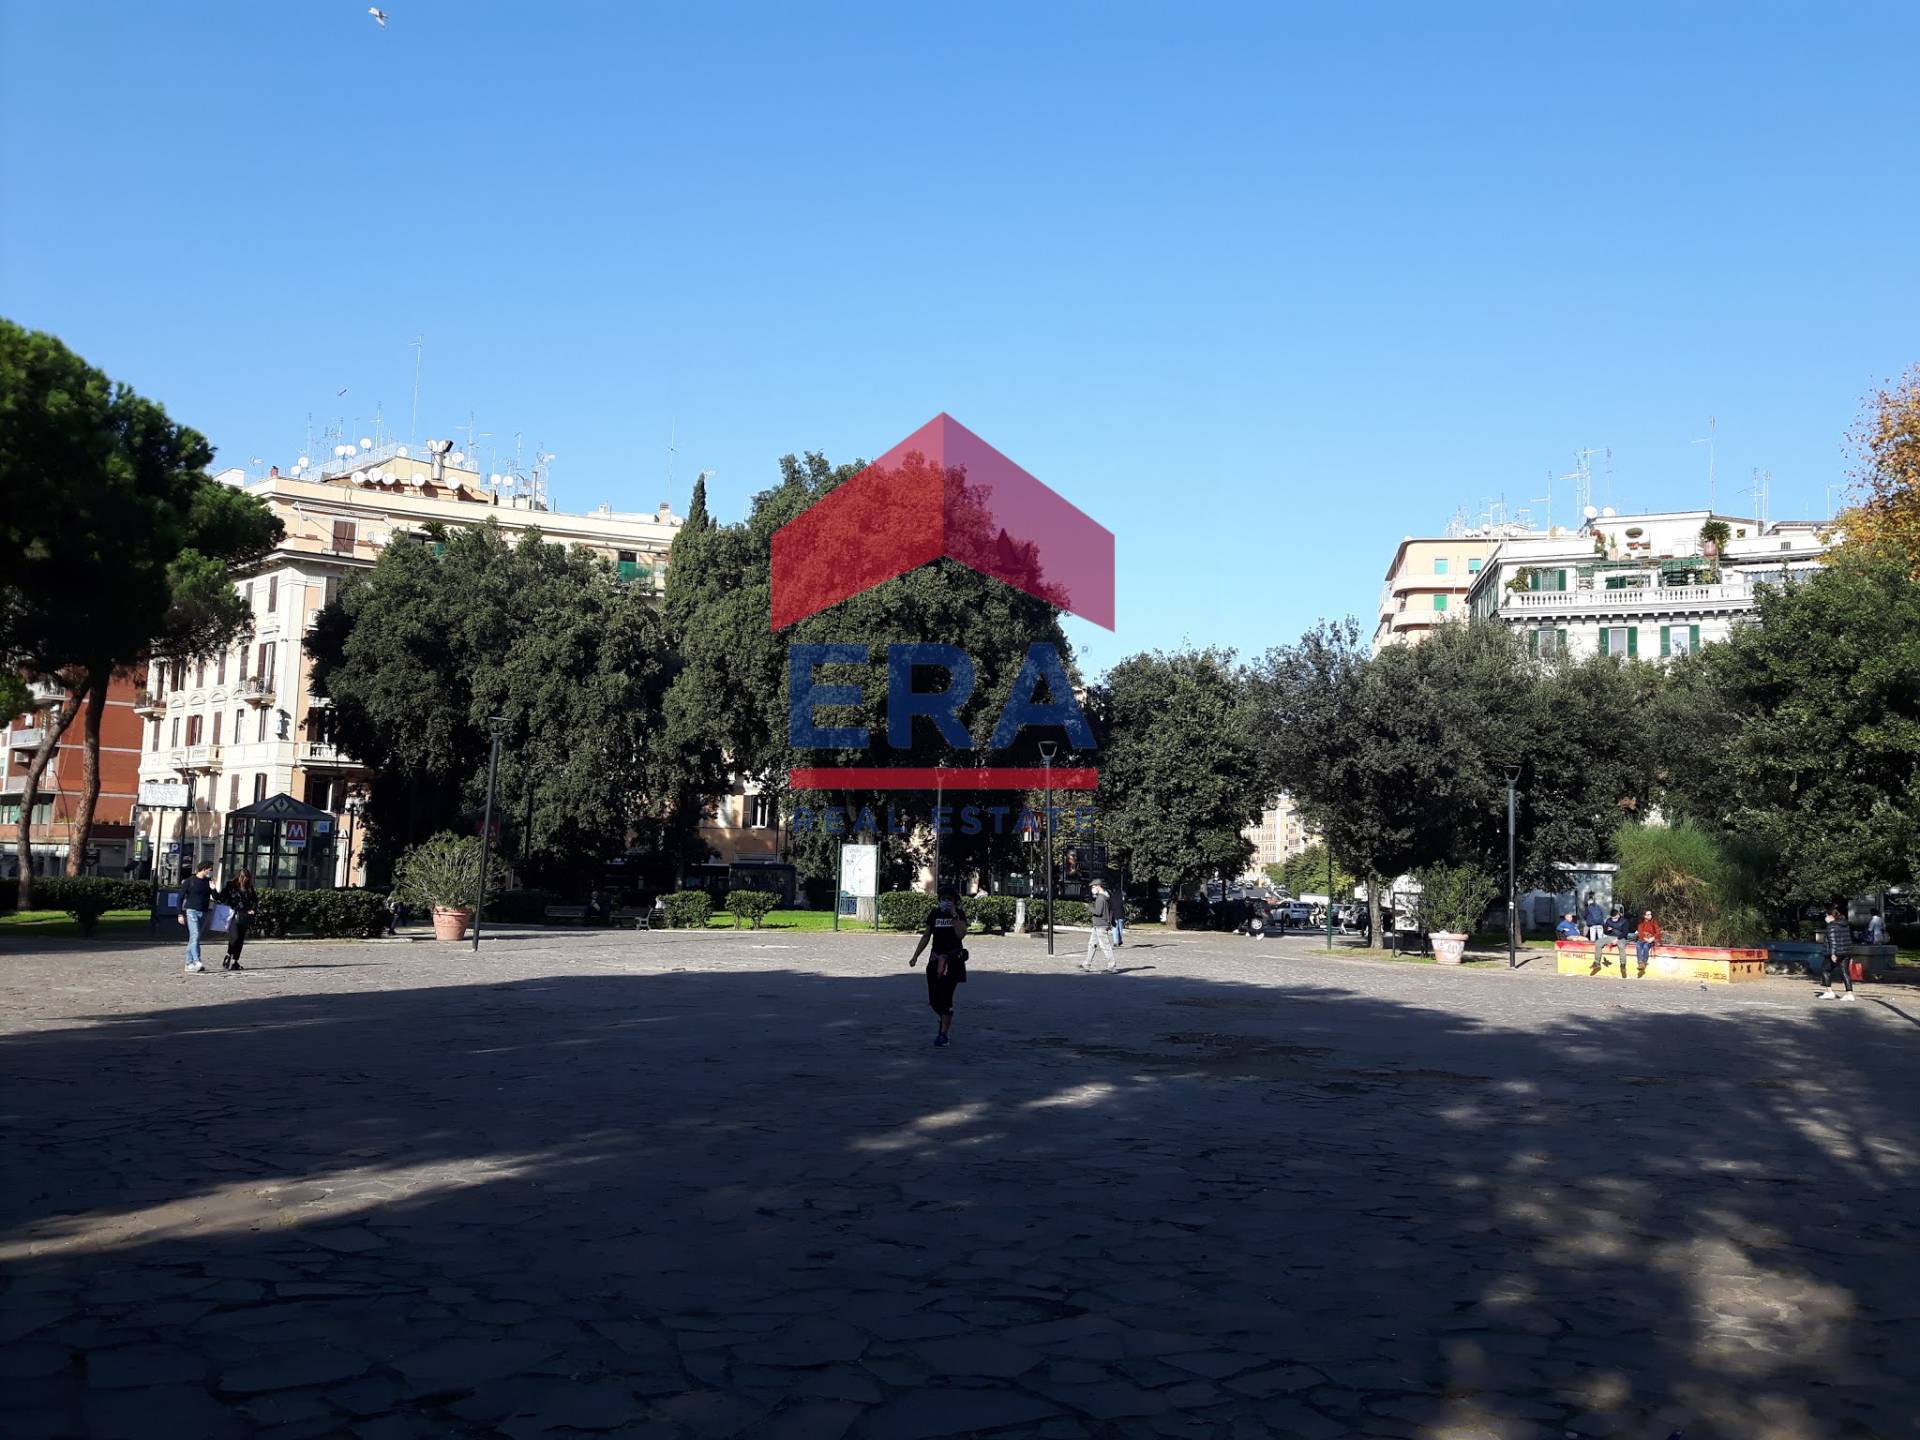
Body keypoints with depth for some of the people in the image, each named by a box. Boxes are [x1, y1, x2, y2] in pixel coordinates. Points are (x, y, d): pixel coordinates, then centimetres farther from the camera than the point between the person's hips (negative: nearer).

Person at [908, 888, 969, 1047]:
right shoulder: (935, 914, 7)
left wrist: (954, 914, -21)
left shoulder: (960, 914, -3)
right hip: (936, 958, 4)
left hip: (953, 958, -4)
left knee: (945, 996, -9)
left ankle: (944, 1034, -1)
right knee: (933, 999, 3)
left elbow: (960, 933, -20)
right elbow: (926, 936, 13)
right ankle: (945, 1021, 33)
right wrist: (915, 956, 10)